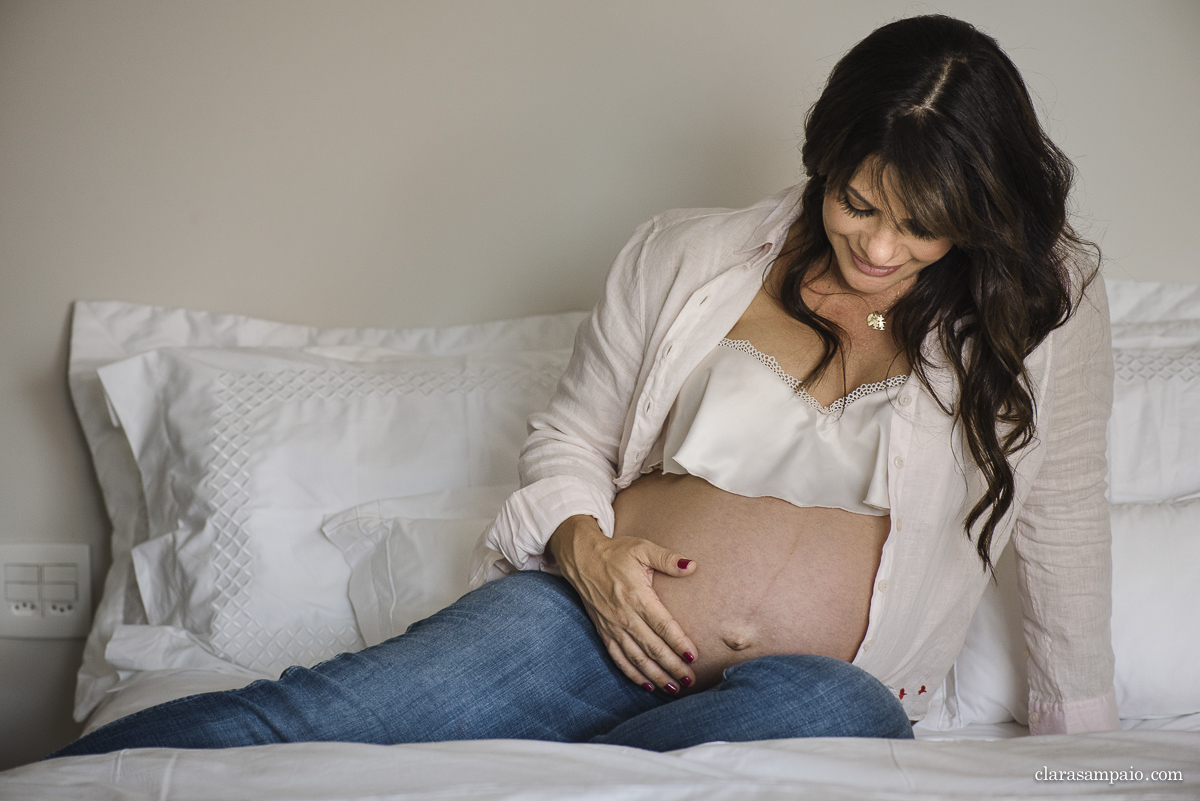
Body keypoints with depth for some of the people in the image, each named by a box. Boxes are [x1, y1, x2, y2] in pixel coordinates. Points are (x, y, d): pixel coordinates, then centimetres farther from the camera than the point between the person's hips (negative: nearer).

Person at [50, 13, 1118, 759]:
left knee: (819, 712, -41)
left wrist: (1083, 742, 5)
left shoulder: (1045, 306, 1)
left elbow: (1063, 525, 6)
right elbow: (570, 438, 13)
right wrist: (583, 543, -8)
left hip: (816, 682, -1)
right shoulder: (687, 256, 4)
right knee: (317, 713, -26)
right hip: (609, 617, 1)